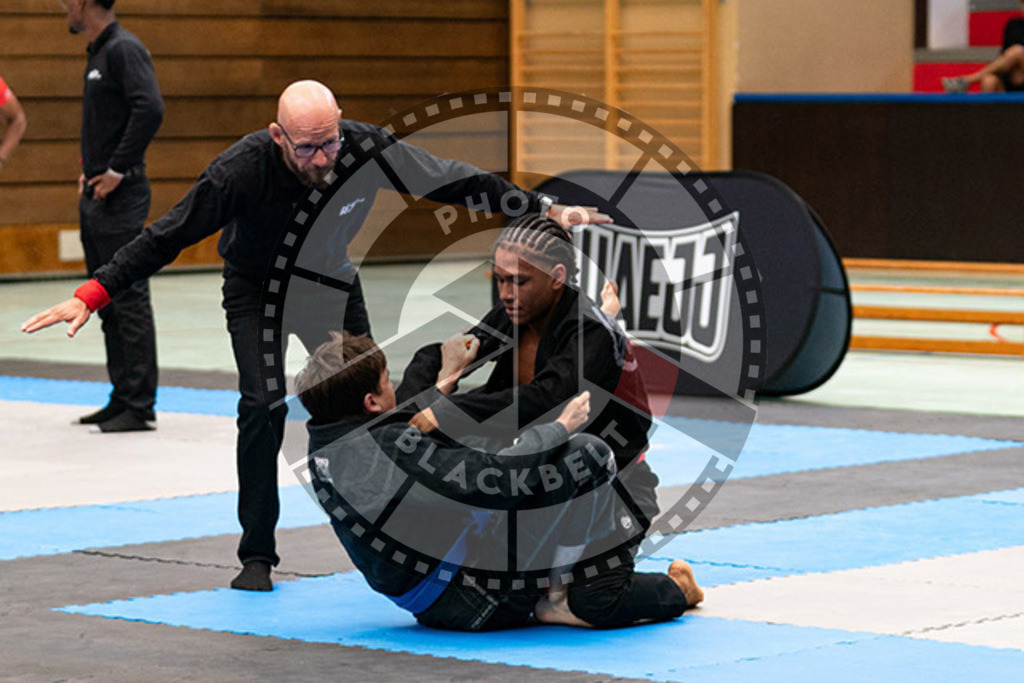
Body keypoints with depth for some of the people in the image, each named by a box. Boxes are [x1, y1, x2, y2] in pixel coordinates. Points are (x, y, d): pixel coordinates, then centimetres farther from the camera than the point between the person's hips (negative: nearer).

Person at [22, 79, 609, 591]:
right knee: (264, 406, -18)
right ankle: (257, 556, -6)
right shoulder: (245, 169, -36)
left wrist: (544, 208, -19)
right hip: (257, 289, -3)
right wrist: (92, 295, -34)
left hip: (331, 285, 3)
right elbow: (169, 236, -30)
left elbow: (458, 181, -19)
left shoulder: (368, 149, -29)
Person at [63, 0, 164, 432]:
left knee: (129, 300, -7)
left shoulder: (124, 49, -14)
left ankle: (140, 407, -5)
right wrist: (89, 170, 16)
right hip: (94, 199, 10)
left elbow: (150, 108, -26)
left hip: (120, 199, -10)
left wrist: (117, 170, -21)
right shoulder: (97, 54, 17)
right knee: (107, 302, 13)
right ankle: (122, 398, 20)